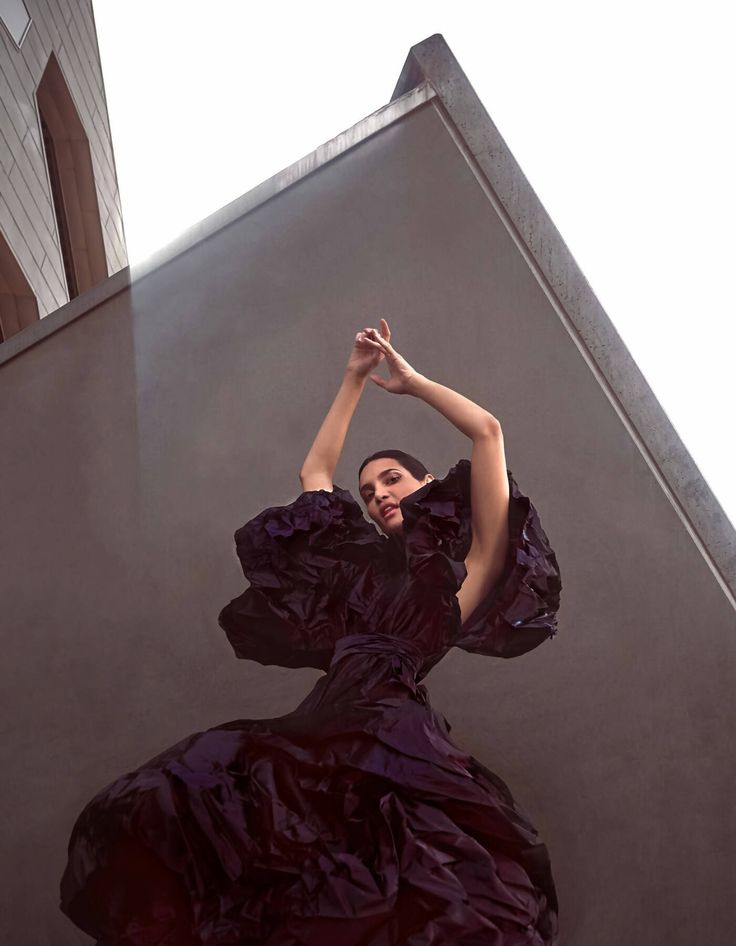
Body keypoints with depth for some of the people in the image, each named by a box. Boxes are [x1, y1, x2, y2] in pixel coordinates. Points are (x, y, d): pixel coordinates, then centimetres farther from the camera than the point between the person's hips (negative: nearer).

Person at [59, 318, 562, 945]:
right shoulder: (362, 558, 29)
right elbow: (315, 471, 38)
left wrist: (411, 380, 22)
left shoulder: (466, 566, 14)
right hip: (321, 726, 6)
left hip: (395, 727, -5)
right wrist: (355, 379, 41)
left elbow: (488, 431, 9)